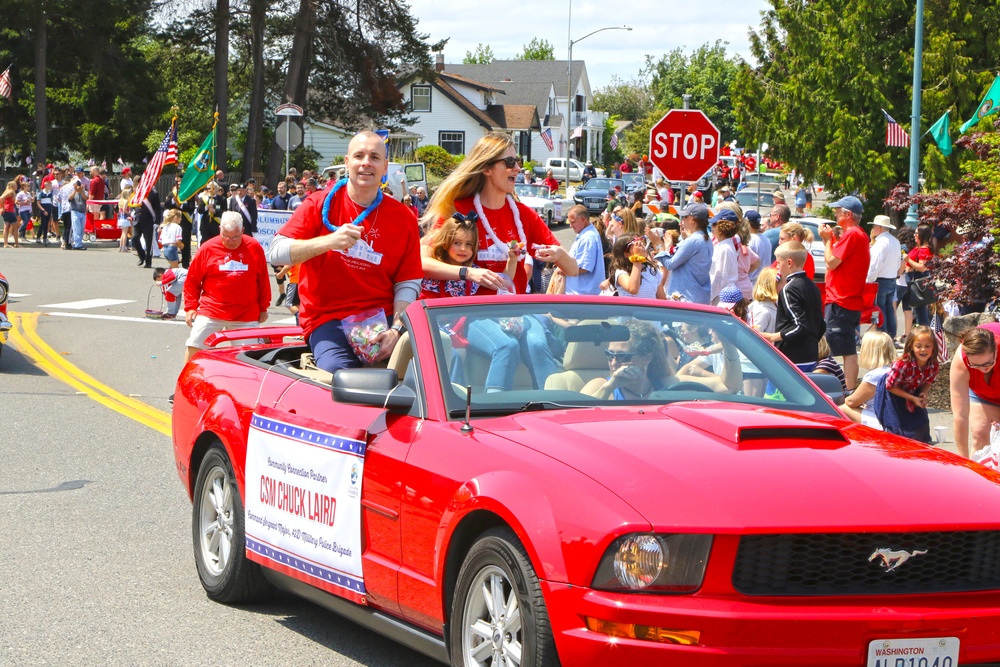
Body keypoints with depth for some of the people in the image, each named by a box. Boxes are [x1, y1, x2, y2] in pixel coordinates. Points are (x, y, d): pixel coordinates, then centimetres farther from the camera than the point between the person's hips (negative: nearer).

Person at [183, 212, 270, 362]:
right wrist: (191, 307, 1)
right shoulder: (207, 248, -1)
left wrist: (263, 308, 12)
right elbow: (192, 281, 6)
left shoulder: (254, 248, 1)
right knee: (194, 349, -5)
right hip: (210, 312, -1)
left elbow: (263, 280, 10)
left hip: (246, 316, 1)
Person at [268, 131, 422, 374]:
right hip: (328, 319, -2)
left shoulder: (402, 217, 8)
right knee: (339, 371, -32)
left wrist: (396, 329, -15)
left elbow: (408, 283, 3)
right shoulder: (320, 205, 3)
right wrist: (328, 241, -22)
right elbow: (276, 253, -7)